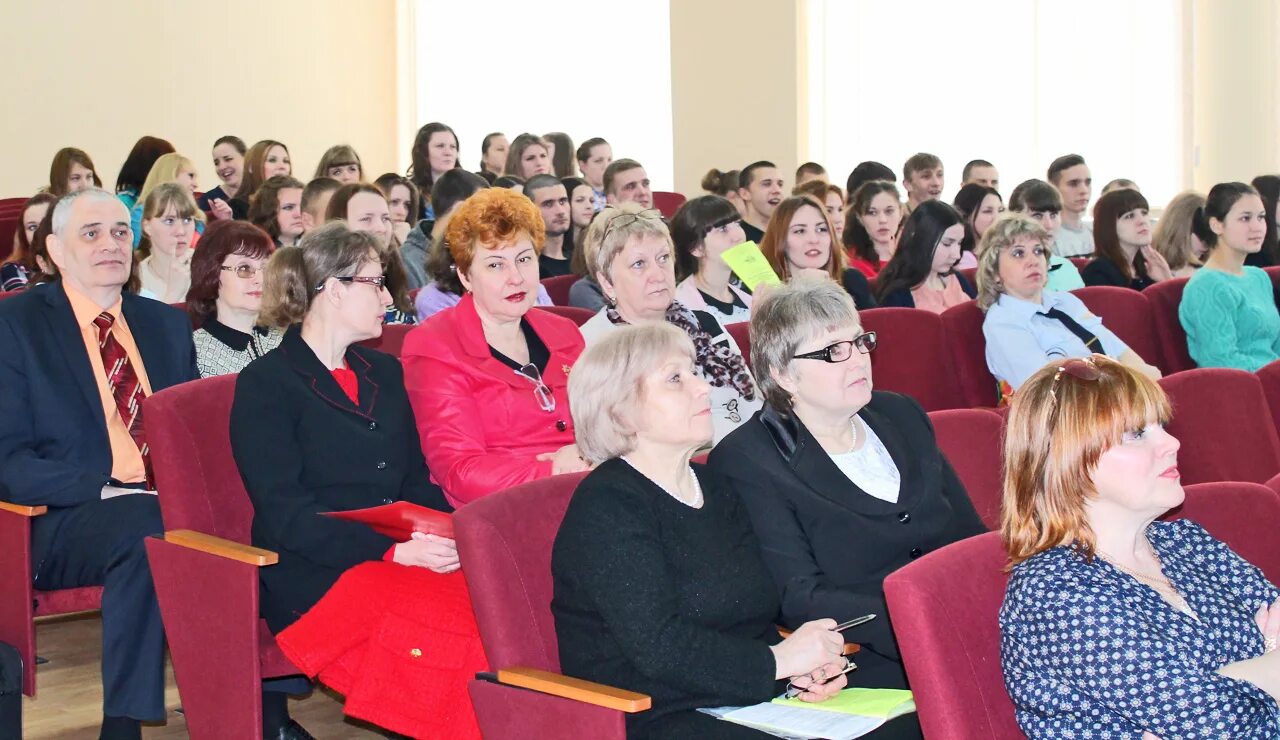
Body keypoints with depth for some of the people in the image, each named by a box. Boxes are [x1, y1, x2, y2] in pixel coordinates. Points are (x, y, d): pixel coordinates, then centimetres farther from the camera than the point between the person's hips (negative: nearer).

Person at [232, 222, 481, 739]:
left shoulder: (384, 373, 22)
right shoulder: (265, 385, 0)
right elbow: (286, 515, -10)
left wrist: (451, 536, -3)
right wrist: (391, 550, -21)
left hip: (402, 555, 7)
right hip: (316, 575, -6)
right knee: (464, 630, -31)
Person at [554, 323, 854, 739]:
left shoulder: (717, 493, 17)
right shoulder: (606, 506, -10)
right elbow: (657, 646, -20)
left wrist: (803, 666, -5)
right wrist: (778, 660, -13)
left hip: (746, 704, 8)